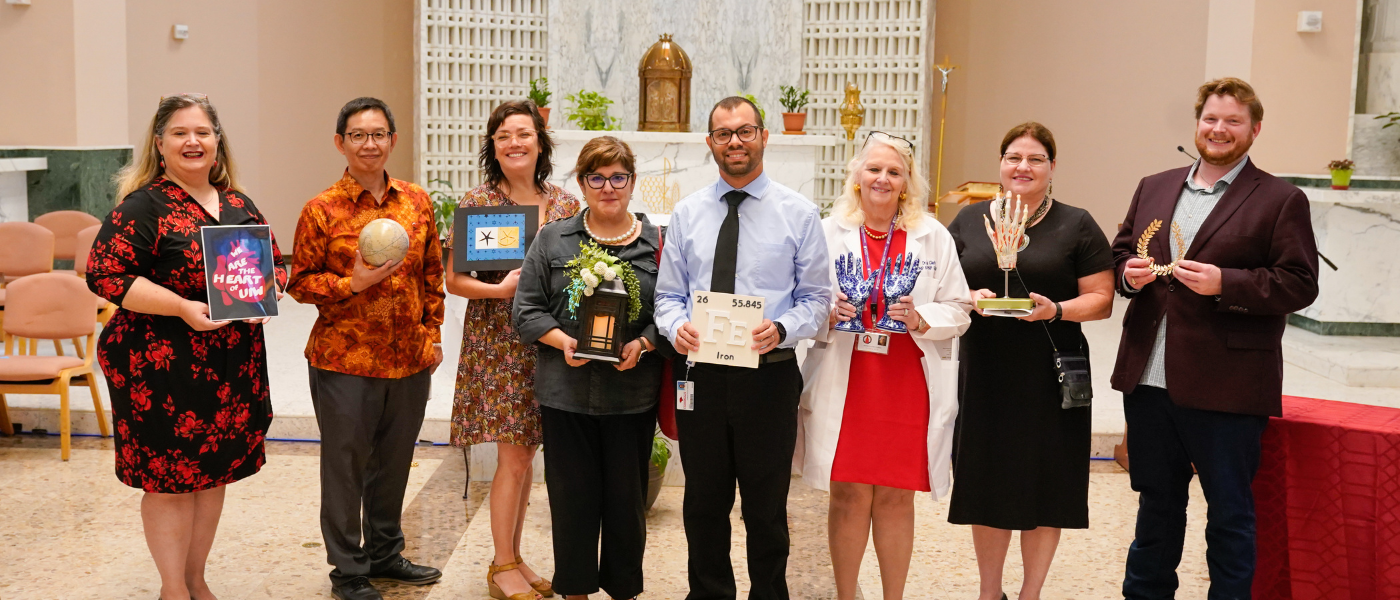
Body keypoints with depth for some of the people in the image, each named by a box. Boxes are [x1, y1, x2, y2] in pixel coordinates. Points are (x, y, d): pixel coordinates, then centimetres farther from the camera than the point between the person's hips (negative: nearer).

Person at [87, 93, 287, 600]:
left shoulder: (238, 204, 10)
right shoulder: (143, 206, -8)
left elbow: (274, 263, 17)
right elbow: (104, 274, -15)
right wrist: (182, 307, -23)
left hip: (232, 366, 6)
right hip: (162, 366, -6)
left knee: (215, 470, 14)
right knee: (169, 476, 2)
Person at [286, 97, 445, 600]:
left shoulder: (417, 202, 6)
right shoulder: (322, 210, -7)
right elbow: (299, 282, -4)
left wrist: (433, 333, 9)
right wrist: (352, 283, -18)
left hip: (409, 359, 4)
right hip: (344, 361, -4)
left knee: (393, 462, 16)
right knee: (345, 465, 6)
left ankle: (385, 553, 35)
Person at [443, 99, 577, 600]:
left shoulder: (565, 204, 5)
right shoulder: (477, 202, -5)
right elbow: (455, 280, -5)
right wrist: (501, 289, -20)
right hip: (496, 342, -4)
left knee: (524, 454, 11)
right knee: (514, 457, -3)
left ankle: (512, 556, 25)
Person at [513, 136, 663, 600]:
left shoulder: (656, 243, 4)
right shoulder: (552, 240, 7)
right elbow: (526, 309, 5)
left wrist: (643, 343, -14)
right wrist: (561, 340, -11)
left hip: (633, 392, 0)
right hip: (566, 391, 1)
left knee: (627, 497, 7)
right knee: (572, 495, 7)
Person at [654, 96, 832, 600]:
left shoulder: (799, 213, -1)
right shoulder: (686, 214, 7)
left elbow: (816, 299, -1)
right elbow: (668, 294, 10)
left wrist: (782, 329, -20)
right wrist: (676, 326, -12)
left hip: (769, 374, -2)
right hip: (701, 374, 3)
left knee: (766, 506, 7)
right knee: (703, 502, 13)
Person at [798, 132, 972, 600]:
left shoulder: (934, 237, 6)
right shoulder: (828, 232, 6)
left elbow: (958, 311, 6)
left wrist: (919, 319, -13)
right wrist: (830, 314, -12)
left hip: (908, 384, 0)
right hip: (844, 382, 0)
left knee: (896, 497, 6)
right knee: (848, 495, 2)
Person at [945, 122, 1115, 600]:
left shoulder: (1076, 226, 3)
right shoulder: (969, 220, 10)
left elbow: (1101, 300, 0)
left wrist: (1057, 310, -18)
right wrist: (969, 298, -11)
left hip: (1049, 376, -2)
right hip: (983, 375, 2)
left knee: (1043, 486, 4)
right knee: (985, 484, 8)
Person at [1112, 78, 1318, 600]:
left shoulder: (1281, 200, -3)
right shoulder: (1154, 188, 13)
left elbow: (1299, 284, -8)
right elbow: (1120, 251, 19)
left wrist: (1224, 283, -20)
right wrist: (1130, 273, -4)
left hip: (1226, 388, -5)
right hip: (1149, 379, 5)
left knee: (1230, 512, 6)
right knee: (1156, 501, 19)